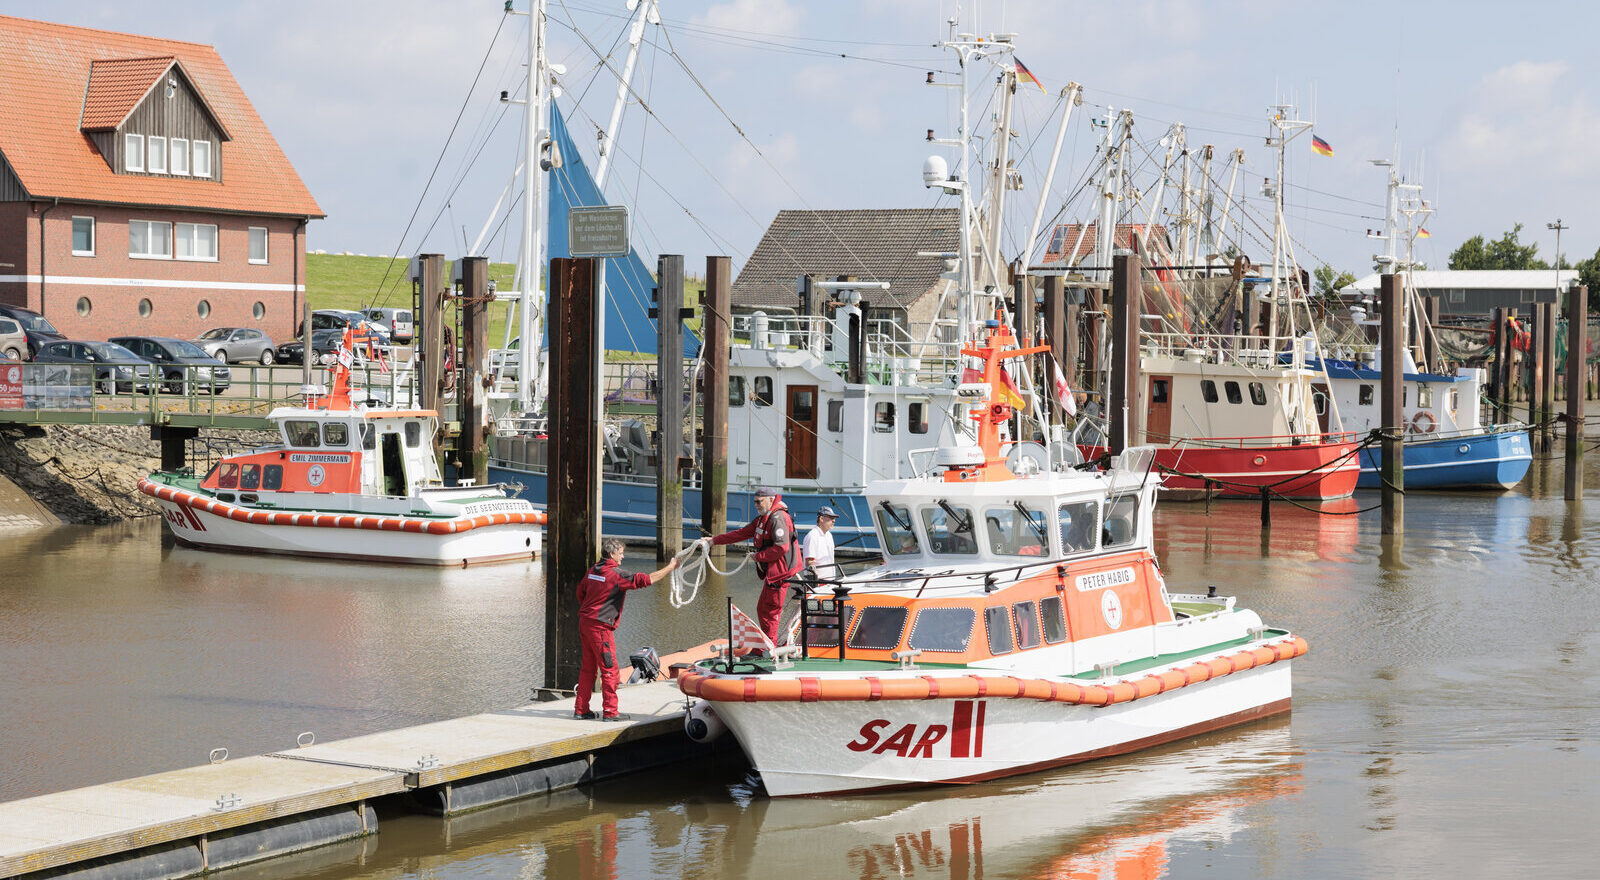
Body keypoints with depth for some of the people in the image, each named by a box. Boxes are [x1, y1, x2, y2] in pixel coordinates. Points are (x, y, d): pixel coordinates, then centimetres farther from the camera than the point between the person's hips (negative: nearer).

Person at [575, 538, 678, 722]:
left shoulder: (592, 571, 9)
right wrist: (670, 567, -6)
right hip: (600, 627, -9)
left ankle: (581, 709, 17)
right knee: (610, 670, -1)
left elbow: (581, 591, 22)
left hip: (585, 623, 9)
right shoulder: (615, 575, -16)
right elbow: (645, 580, -16)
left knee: (588, 668, 15)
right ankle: (610, 711, 1)